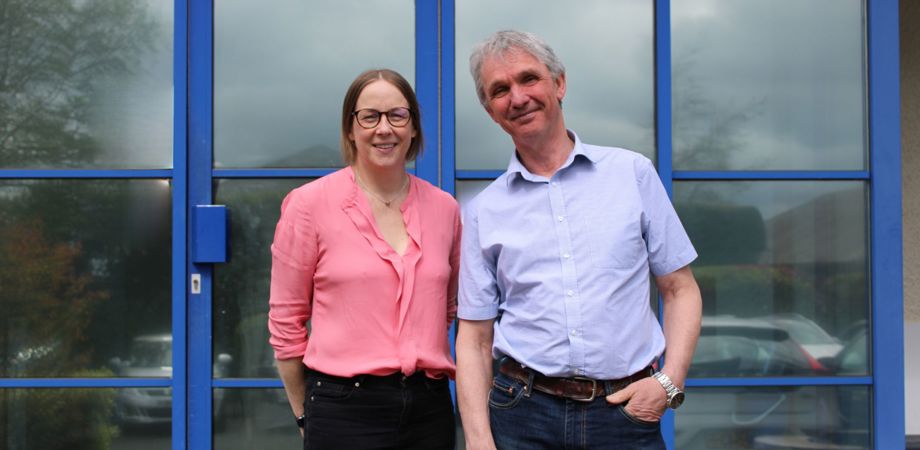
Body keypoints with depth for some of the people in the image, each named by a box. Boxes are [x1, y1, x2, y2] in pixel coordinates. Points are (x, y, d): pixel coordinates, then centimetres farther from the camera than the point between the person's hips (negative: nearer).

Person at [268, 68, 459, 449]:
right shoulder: (309, 204, -4)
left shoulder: (444, 208, 6)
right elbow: (286, 320, 0)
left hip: (429, 406, 3)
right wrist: (305, 416, 5)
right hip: (345, 407, -3)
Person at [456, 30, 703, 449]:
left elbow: (680, 290, 6)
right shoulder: (483, 211, 5)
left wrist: (669, 381, -7)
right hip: (523, 414, 1)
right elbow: (474, 338, 5)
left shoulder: (633, 172, 4)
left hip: (626, 413, 0)